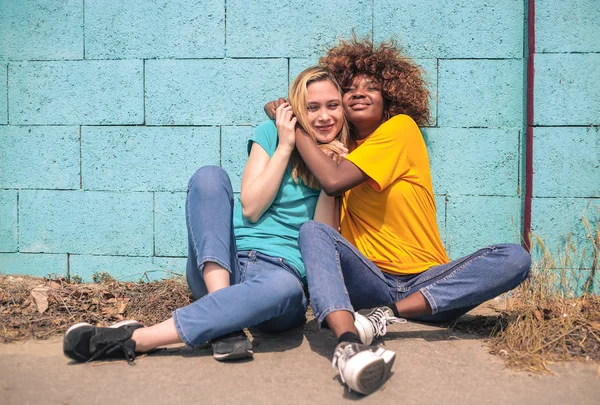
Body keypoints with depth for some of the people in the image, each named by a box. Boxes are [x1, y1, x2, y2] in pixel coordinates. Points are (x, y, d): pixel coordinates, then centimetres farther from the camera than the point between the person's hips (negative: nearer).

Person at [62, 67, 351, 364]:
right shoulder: (271, 134, 9)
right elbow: (250, 208, -3)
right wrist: (285, 146, -5)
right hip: (220, 268, 2)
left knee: (284, 285, -39)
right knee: (209, 176, -22)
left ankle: (132, 339, -35)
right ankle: (225, 321, -32)